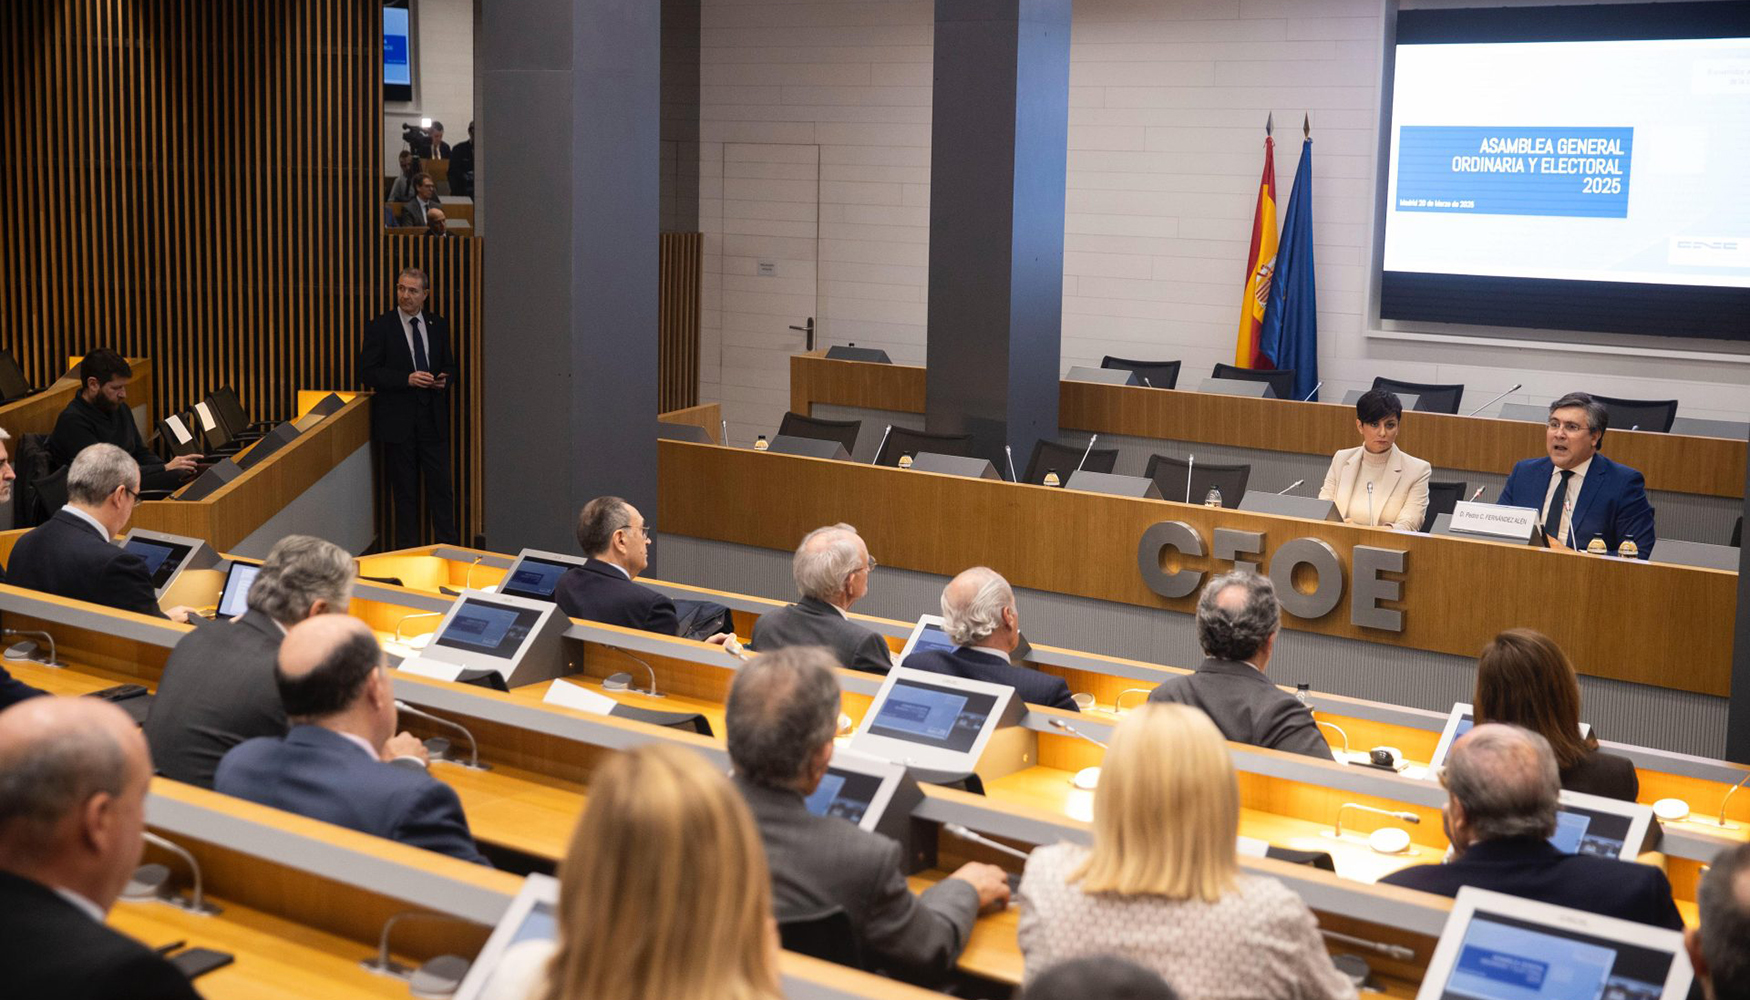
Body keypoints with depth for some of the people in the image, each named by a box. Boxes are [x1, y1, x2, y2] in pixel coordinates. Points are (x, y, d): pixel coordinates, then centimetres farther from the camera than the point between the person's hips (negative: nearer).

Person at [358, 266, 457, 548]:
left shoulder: (438, 326, 9)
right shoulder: (380, 328, -3)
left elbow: (449, 365, 19)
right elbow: (367, 373, -7)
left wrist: (445, 379, -5)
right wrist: (407, 379, -18)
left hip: (433, 419, 3)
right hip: (399, 421, -3)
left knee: (441, 485, 0)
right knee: (404, 490, 4)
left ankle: (448, 547, 7)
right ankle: (407, 551, 12)